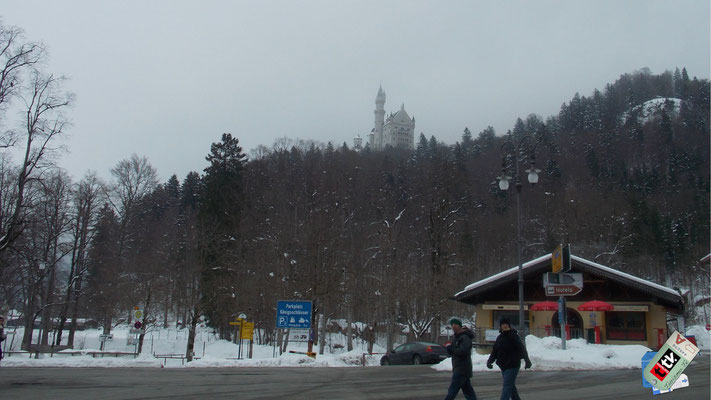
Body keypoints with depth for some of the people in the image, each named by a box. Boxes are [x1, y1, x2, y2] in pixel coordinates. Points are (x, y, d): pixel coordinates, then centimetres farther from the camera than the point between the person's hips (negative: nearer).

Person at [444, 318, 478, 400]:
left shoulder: (465, 338, -13)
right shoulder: (457, 337, 17)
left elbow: (463, 351, -27)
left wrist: (451, 349, -15)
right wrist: (449, 348, -5)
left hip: (462, 370, -10)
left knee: (452, 391, -9)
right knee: (468, 391, 12)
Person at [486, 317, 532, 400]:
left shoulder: (513, 336, -13)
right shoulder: (499, 337, 10)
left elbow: (521, 349, -23)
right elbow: (494, 351, 12)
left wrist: (527, 360, -35)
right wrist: (489, 361, -3)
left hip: (512, 366, -8)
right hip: (503, 366, 8)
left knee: (507, 386, -10)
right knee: (511, 386, 18)